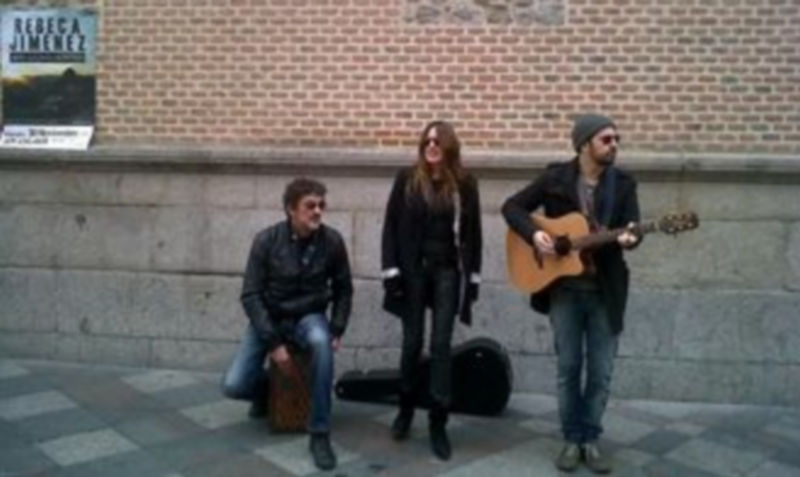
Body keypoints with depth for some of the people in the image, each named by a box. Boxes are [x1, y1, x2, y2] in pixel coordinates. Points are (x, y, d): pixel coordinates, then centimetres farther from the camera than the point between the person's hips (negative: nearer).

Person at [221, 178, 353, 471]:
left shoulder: (332, 241, -11)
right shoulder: (266, 240, -16)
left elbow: (343, 289, 3)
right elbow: (250, 295, -14)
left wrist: (337, 331, -7)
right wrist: (273, 342, -21)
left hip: (308, 317, 0)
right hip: (269, 318, 0)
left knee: (322, 342, -37)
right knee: (234, 386, -17)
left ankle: (320, 434, -25)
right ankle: (265, 387, 23)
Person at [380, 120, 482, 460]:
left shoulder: (464, 183, 2)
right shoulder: (407, 179, 1)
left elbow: (472, 232, 5)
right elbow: (391, 226, 0)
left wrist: (472, 277, 1)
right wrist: (391, 271, -7)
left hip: (448, 271, 0)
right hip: (413, 269, 0)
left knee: (441, 345, -2)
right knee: (412, 342, 7)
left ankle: (438, 423, 4)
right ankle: (406, 408, 27)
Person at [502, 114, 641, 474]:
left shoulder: (623, 183, 3)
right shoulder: (556, 178, -1)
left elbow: (633, 226, -8)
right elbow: (512, 206, 1)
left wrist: (629, 238, -32)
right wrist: (533, 233, -17)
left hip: (606, 290, 2)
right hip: (564, 287, -1)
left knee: (601, 371, 6)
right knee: (568, 367, 6)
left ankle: (590, 440, 21)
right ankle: (571, 440, 19)